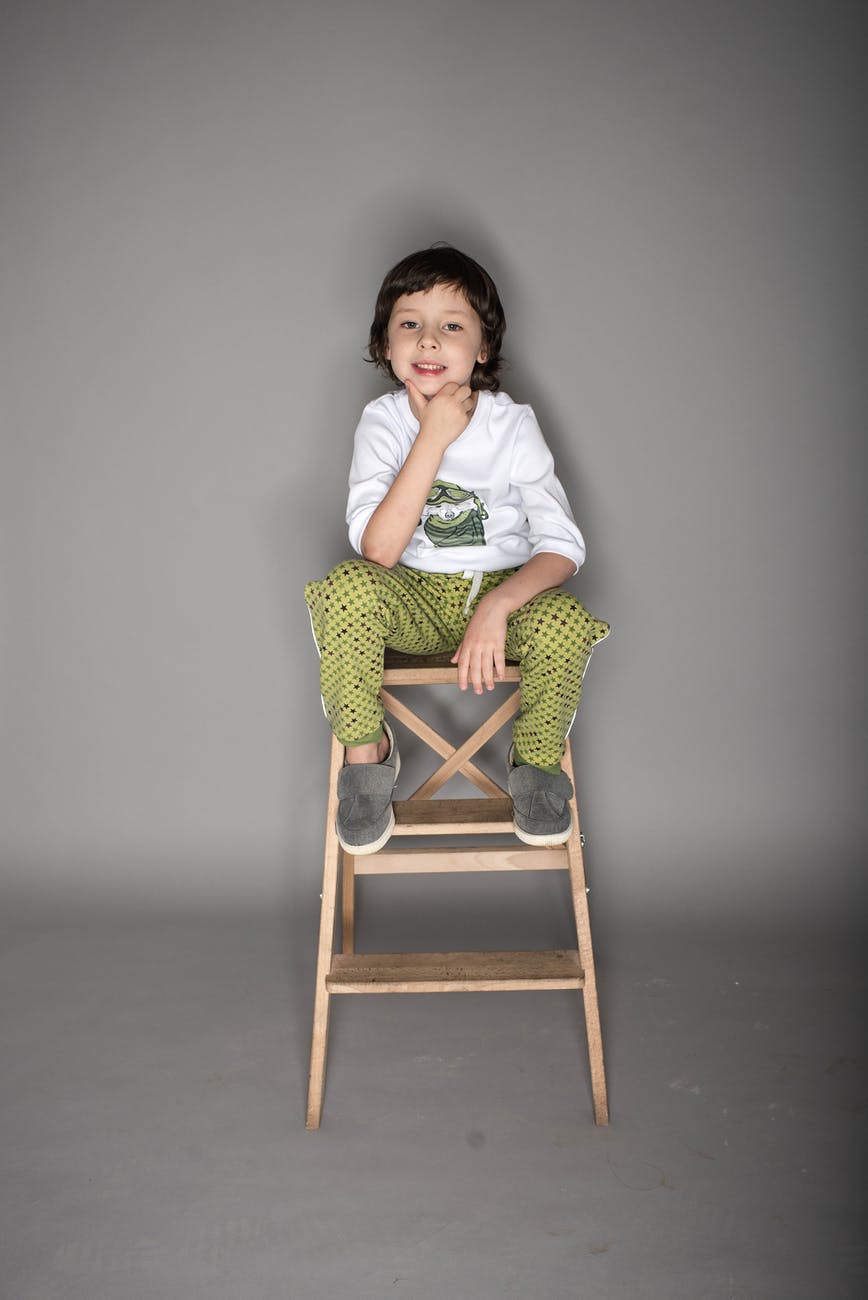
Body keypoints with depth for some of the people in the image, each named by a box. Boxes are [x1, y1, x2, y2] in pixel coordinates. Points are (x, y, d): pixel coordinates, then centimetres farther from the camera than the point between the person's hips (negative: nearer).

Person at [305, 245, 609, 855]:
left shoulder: (512, 425, -10)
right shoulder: (384, 421, -9)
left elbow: (563, 547, -12)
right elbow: (378, 551, -23)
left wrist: (496, 606, -30)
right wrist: (434, 438, -26)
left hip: (504, 592, 0)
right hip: (414, 601, 0)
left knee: (566, 620, -31)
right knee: (348, 585, -31)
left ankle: (537, 761, -2)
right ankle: (367, 751, -9)